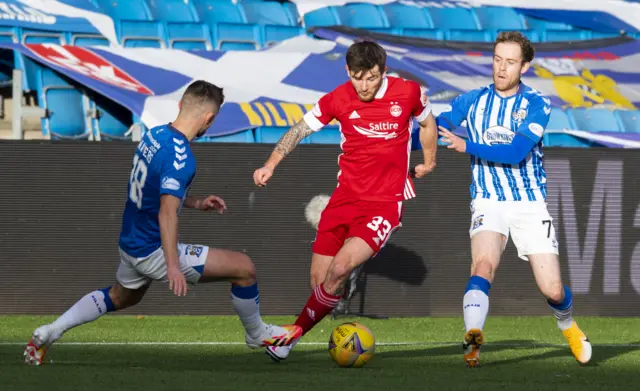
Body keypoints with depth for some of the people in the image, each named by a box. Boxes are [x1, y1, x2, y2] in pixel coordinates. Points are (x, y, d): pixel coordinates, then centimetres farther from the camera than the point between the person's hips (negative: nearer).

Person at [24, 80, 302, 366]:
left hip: (130, 244, 9)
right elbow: (167, 213, -34)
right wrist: (173, 267, -40)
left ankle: (49, 333, 29)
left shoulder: (154, 135, 1)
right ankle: (257, 335, 19)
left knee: (120, 297, 37)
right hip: (154, 252, -9)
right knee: (244, 268, -2)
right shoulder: (180, 157, -25)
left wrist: (197, 203, 16)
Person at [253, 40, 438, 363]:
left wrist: (428, 162, 28)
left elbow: (427, 123, 14)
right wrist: (271, 164, -9)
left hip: (385, 203, -3)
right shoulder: (338, 99, -4)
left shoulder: (408, 93, -7)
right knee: (319, 281, -2)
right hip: (344, 199, 3)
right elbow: (300, 130, 5)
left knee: (339, 269, -21)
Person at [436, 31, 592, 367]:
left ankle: (568, 326, 33)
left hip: (531, 204, 0)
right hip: (488, 201, 0)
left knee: (553, 291, -1)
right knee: (483, 264, -30)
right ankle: (472, 341, -41)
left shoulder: (537, 105, -6)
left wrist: (467, 146, -26)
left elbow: (515, 152, -20)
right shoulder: (473, 101, 2)